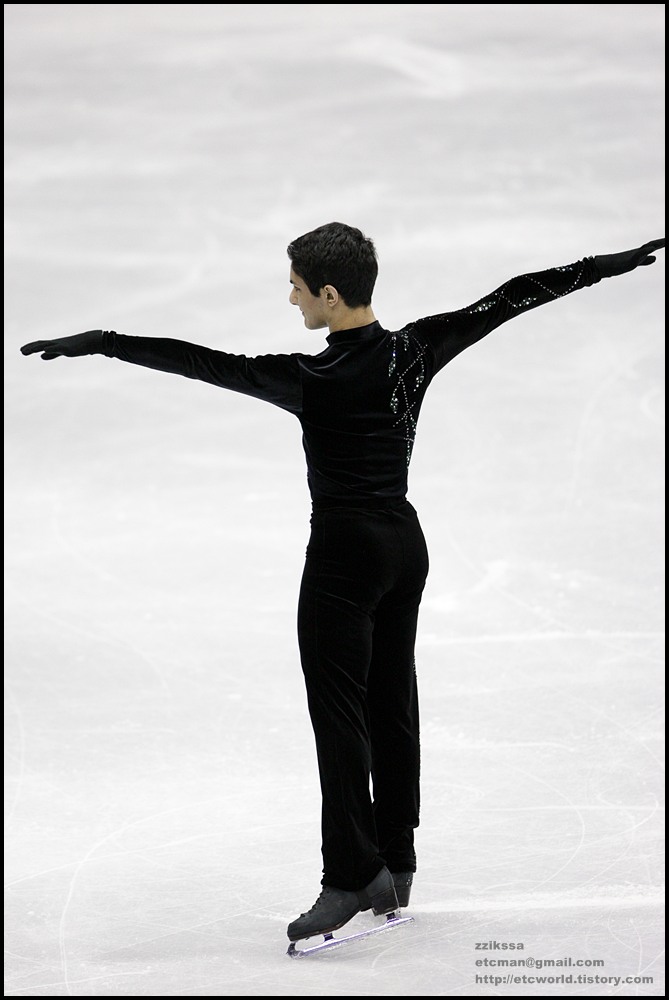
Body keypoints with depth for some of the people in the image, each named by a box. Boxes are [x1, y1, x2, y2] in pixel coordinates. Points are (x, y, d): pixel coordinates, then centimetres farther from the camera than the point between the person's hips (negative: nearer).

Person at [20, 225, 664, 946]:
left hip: (345, 553, -8)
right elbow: (513, 298, 4)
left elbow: (206, 364, -20)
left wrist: (104, 343, -17)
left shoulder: (315, 380, -20)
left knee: (339, 714, -3)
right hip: (405, 543, 8)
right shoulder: (414, 351, -2)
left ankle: (350, 879, -3)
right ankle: (395, 872, 21)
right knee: (393, 704, 13)